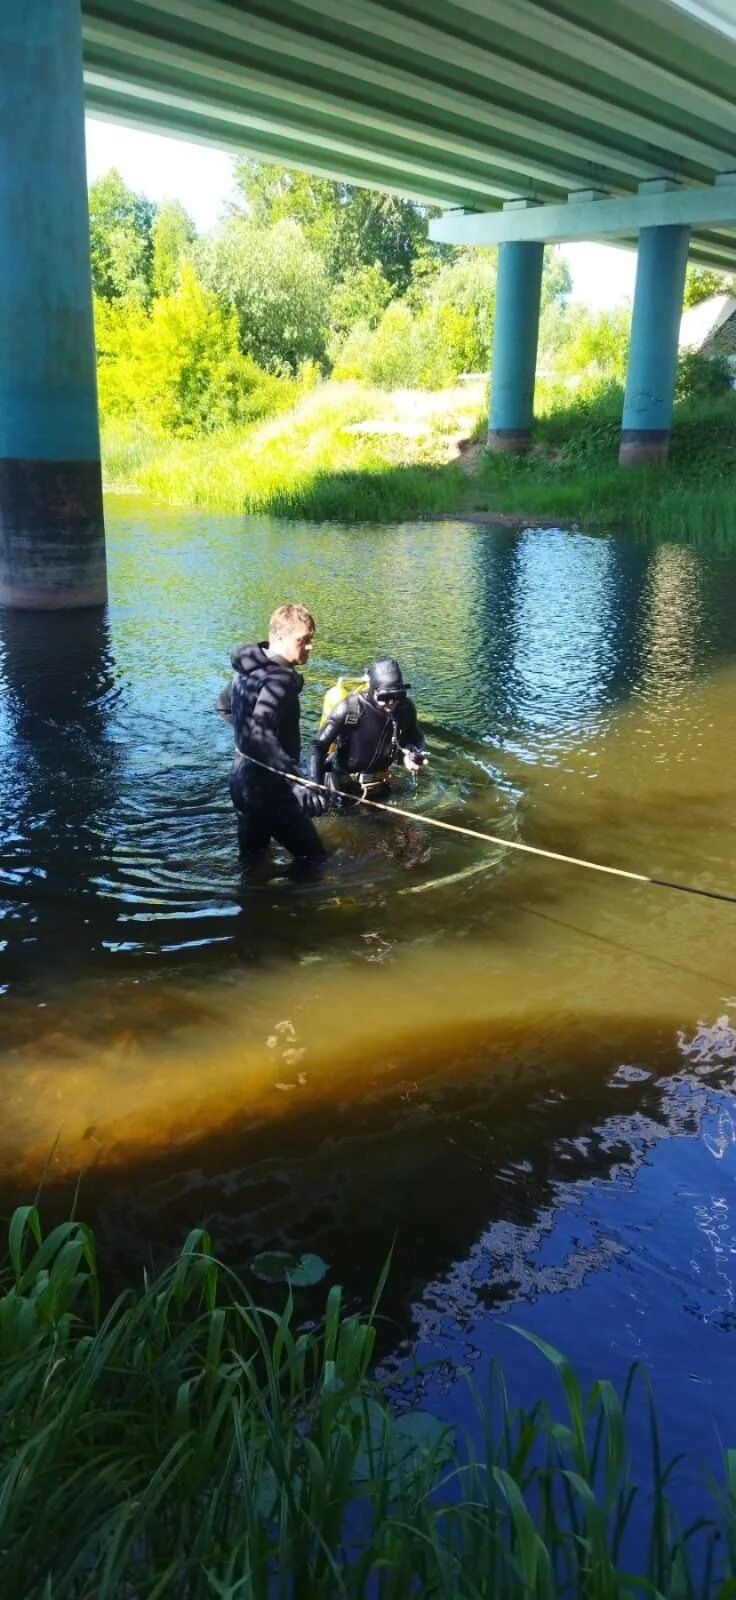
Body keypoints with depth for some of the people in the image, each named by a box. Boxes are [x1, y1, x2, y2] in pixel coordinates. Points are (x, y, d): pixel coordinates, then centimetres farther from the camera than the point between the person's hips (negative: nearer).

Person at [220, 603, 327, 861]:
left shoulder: (250, 668, 8)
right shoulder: (279, 678, -24)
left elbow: (223, 704, 26)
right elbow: (261, 735, -38)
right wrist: (298, 783, -44)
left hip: (244, 782, 10)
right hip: (268, 788, -10)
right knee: (314, 859, 1)